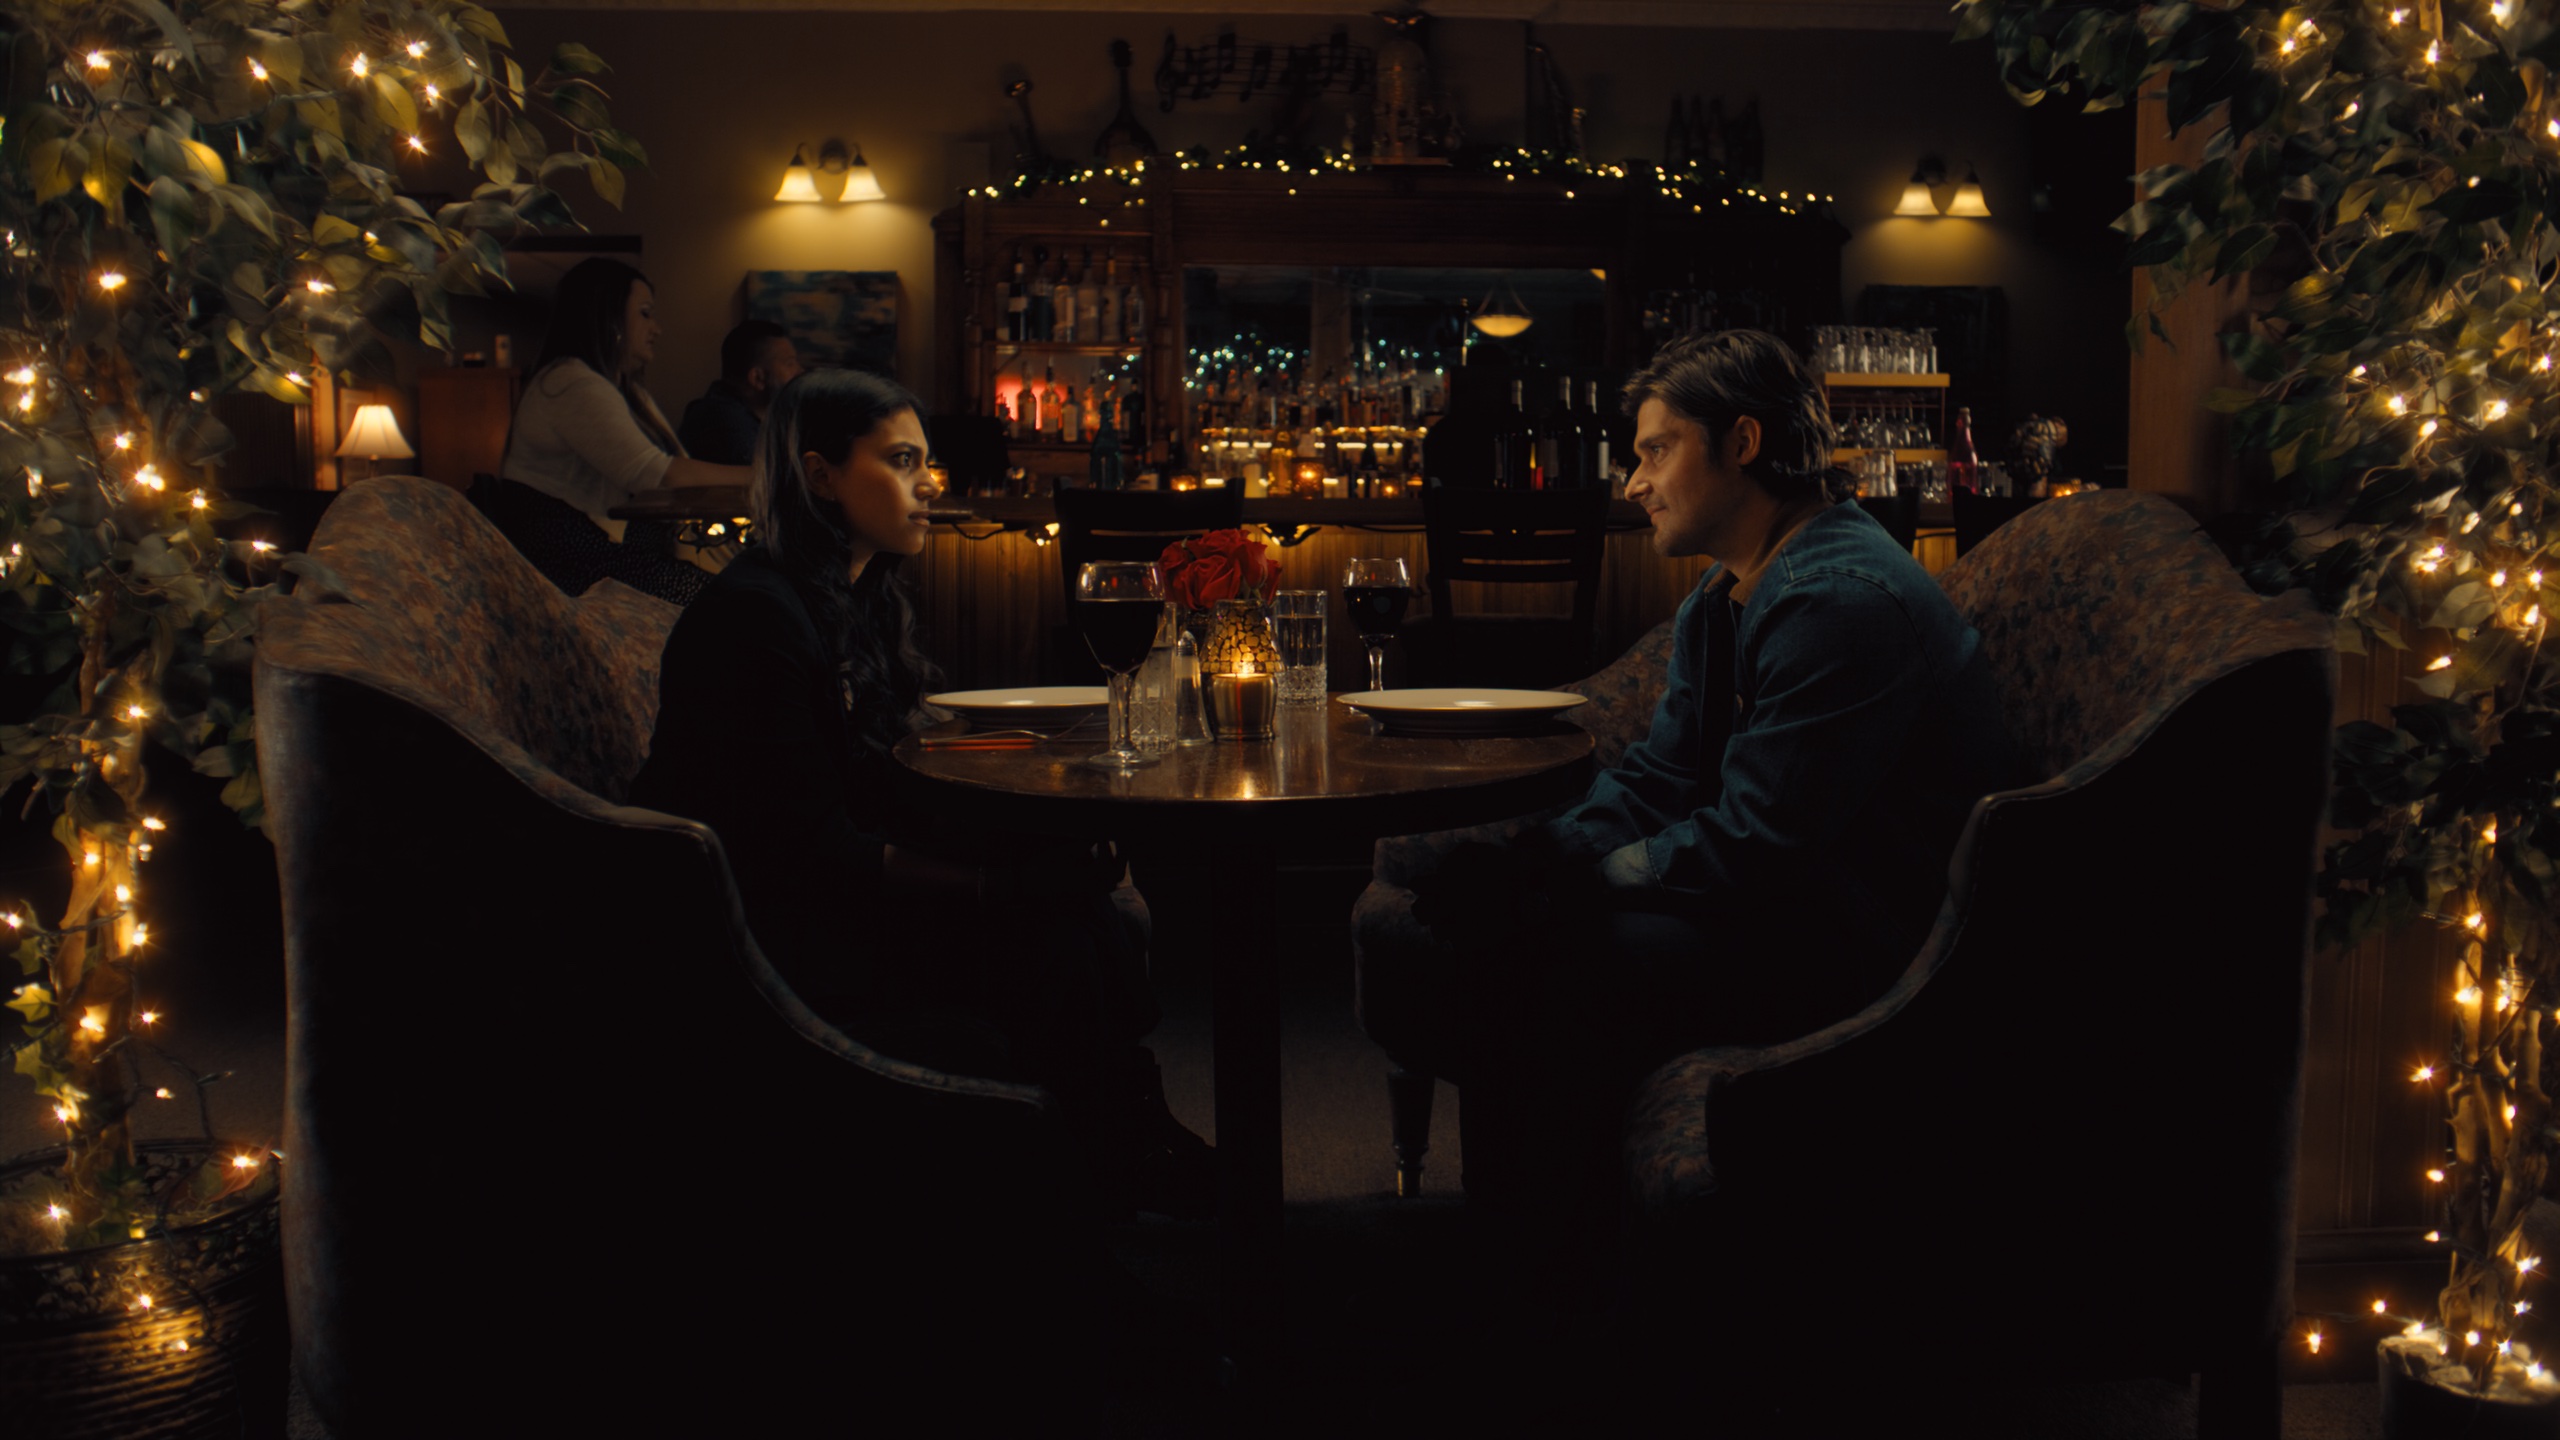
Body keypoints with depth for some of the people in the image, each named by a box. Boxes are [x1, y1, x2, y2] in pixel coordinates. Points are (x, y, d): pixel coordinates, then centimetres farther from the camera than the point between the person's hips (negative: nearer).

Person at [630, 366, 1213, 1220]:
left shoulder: (862, 599, 11)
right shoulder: (756, 614, -17)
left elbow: (891, 806, 7)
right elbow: (811, 849, -20)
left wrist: (1054, 854, -8)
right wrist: (1008, 880, -22)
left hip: (845, 900, 8)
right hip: (774, 940, -8)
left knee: (1095, 915, -15)